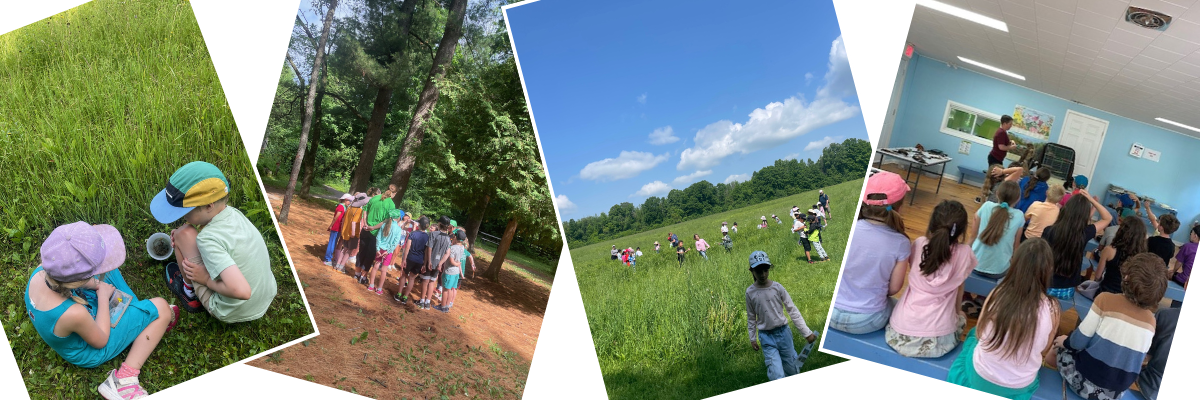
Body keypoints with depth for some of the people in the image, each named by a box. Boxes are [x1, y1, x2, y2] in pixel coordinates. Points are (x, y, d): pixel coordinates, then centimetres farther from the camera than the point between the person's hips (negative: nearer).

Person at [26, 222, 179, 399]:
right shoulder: (74, 314, -46)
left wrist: (95, 284, -12)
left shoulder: (40, 272, -28)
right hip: (89, 352, -7)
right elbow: (100, 341, -22)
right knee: (161, 307, -7)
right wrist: (103, 298, -14)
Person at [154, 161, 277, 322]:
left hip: (230, 314, -7)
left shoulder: (208, 239, -28)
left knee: (184, 234, -6)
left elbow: (241, 291, -37)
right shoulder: (233, 212, -6)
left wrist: (206, 279, -19)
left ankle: (190, 292, 15)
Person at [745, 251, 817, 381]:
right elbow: (751, 318, 7)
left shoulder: (777, 287, -7)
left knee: (792, 369, 10)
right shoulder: (750, 292, -5)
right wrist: (752, 338, 8)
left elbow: (792, 310, -2)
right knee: (777, 374, -12)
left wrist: (806, 332, -3)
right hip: (766, 337, -1)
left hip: (783, 332, 1)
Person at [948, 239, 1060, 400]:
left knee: (973, 334, 32)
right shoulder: (1051, 308, -21)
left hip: (980, 377, 0)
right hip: (1019, 387, 1)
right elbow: (1044, 349, -4)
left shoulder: (998, 294, -20)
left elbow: (979, 334, -4)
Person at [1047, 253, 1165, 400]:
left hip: (1086, 382, -4)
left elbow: (1079, 342, -11)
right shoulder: (1151, 321, -2)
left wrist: (1066, 342, 12)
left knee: (1059, 349, 27)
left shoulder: (1106, 299, -15)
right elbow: (1130, 355, 11)